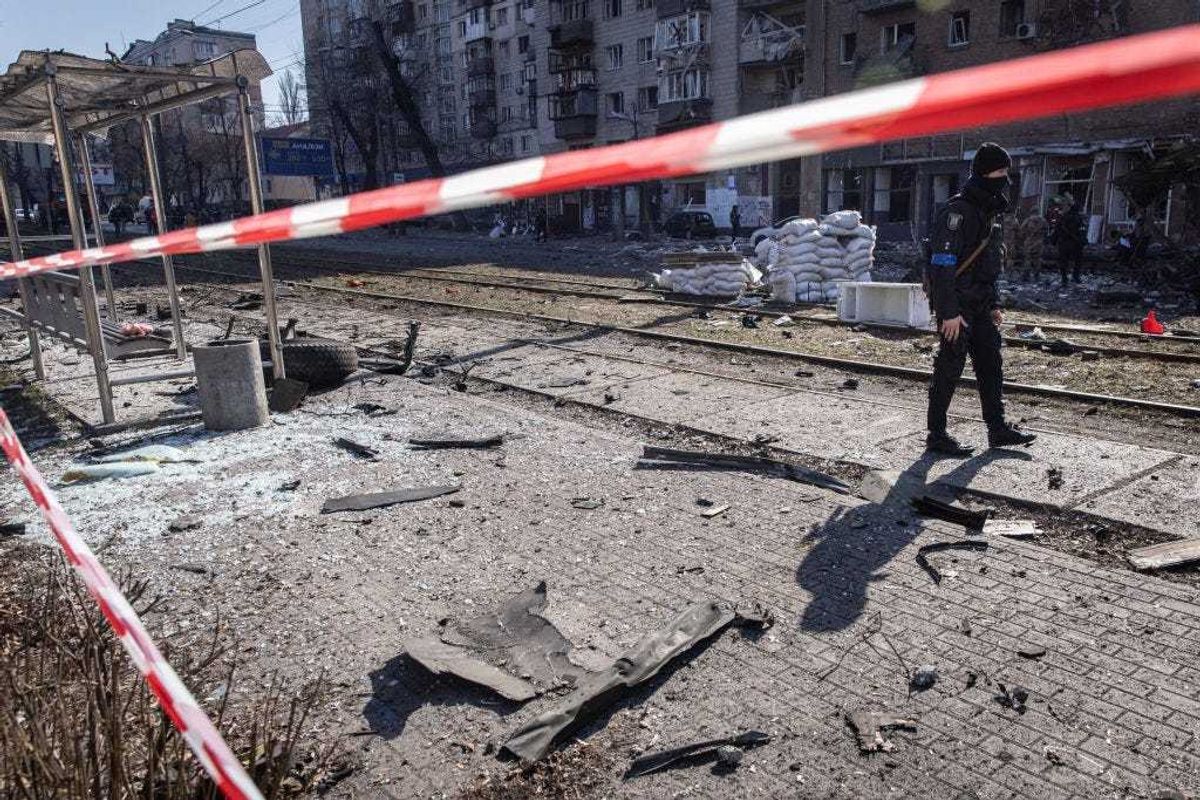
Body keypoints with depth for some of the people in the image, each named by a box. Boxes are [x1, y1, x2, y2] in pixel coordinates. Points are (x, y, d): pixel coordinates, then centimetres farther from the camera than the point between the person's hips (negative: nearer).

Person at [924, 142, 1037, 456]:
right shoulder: (958, 212, -16)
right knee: (949, 368, -4)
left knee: (991, 365, 12)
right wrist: (949, 312, -26)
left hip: (978, 306, 10)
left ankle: (998, 429, 22)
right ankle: (937, 436, 5)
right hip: (956, 307, -9)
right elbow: (943, 265, -22)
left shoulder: (988, 213, 15)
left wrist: (994, 305, 20)